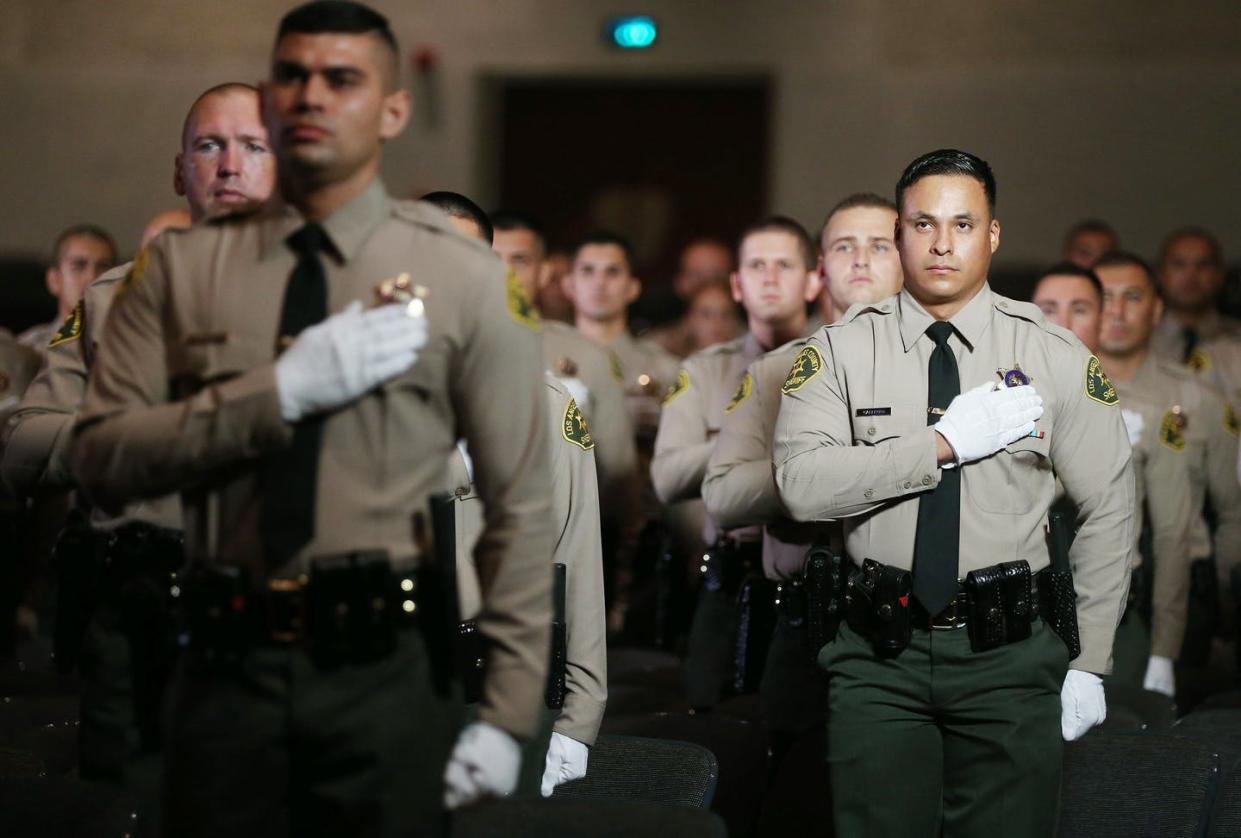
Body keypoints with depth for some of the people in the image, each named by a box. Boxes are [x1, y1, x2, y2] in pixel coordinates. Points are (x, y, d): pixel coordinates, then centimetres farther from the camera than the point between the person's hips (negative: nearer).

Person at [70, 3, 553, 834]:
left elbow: (521, 505, -2)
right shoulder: (184, 265, 5)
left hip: (386, 671, -1)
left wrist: (508, 711, -8)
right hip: (227, 669, 1)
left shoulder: (462, 275, 0)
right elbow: (102, 456, -3)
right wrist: (282, 391, -14)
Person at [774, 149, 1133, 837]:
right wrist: (945, 443, -18)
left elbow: (1109, 511, 5)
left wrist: (1090, 664, 2)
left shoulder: (1057, 358, 2)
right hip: (879, 657, 0)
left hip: (1009, 655, 0)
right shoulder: (840, 352, 1)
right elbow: (801, 484, -13)